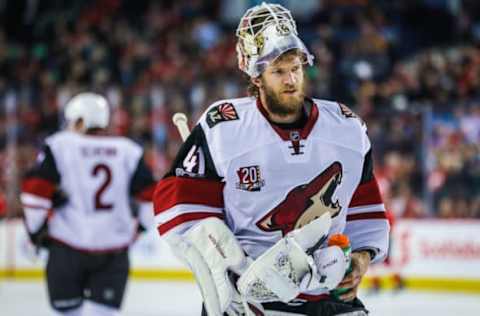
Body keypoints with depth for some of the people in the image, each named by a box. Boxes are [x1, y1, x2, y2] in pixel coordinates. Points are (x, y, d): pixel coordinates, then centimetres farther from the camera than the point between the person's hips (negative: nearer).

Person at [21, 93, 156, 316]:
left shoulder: (59, 146, 0)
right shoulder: (128, 151, 7)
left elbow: (35, 189, -9)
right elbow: (150, 196, 5)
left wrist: (37, 229, 4)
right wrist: (138, 226, 21)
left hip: (68, 243, -1)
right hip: (115, 246, 2)